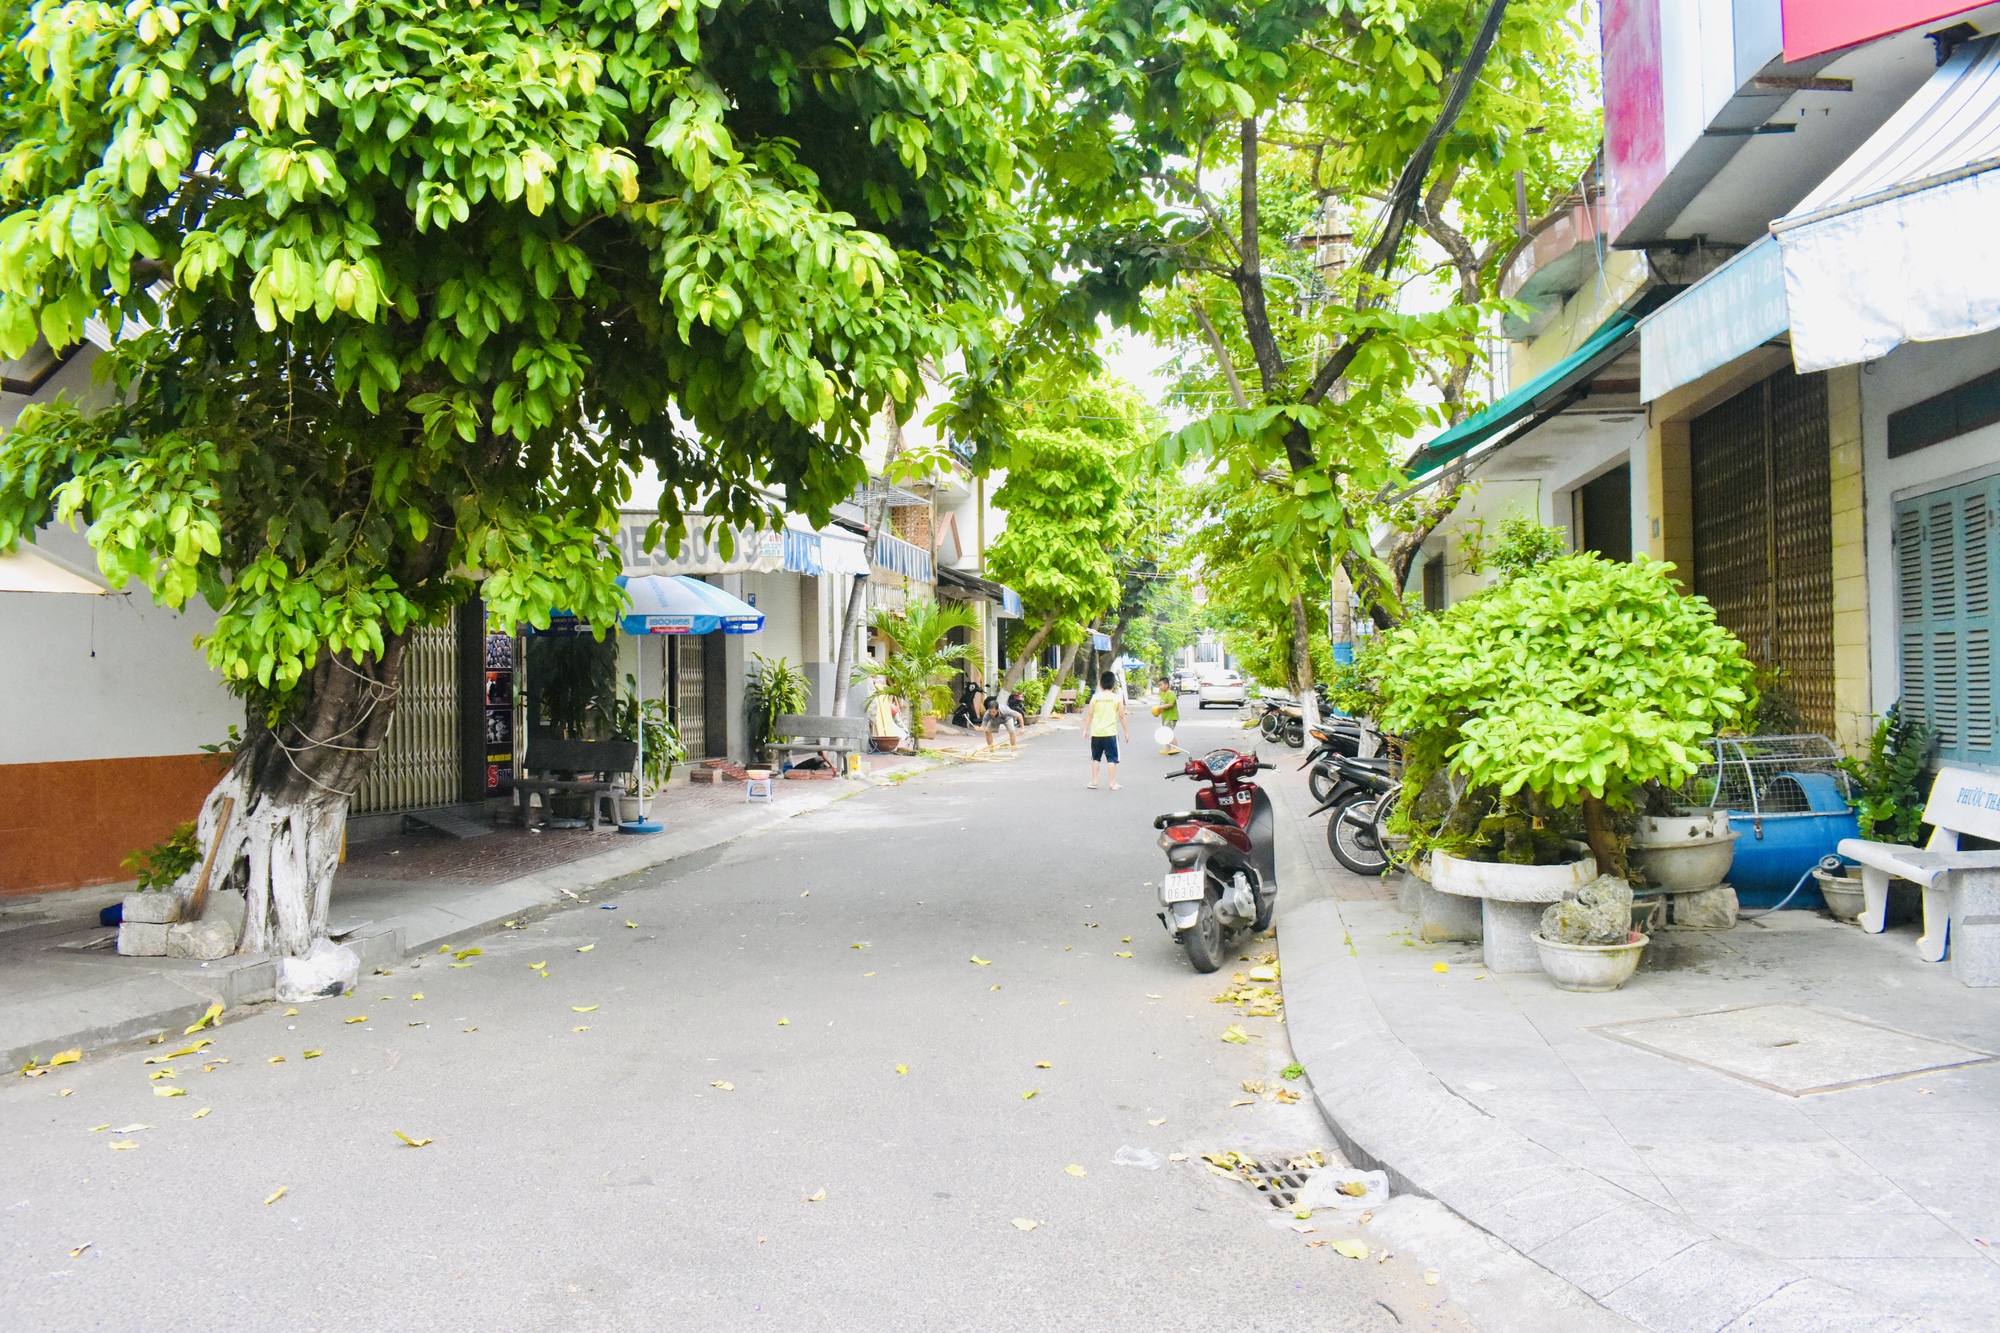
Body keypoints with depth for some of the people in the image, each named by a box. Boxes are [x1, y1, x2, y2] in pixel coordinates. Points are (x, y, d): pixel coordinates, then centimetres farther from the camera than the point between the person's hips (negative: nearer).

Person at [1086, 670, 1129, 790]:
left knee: (1096, 758, 15)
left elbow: (1090, 715, 1)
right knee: (1111, 758, 3)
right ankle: (1113, 783, 3)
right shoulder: (1117, 698, -4)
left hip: (1096, 732, 2)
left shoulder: (1095, 697, -1)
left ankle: (1094, 781, 17)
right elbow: (1122, 716, -2)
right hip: (1110, 732, -2)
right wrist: (1126, 731, 7)